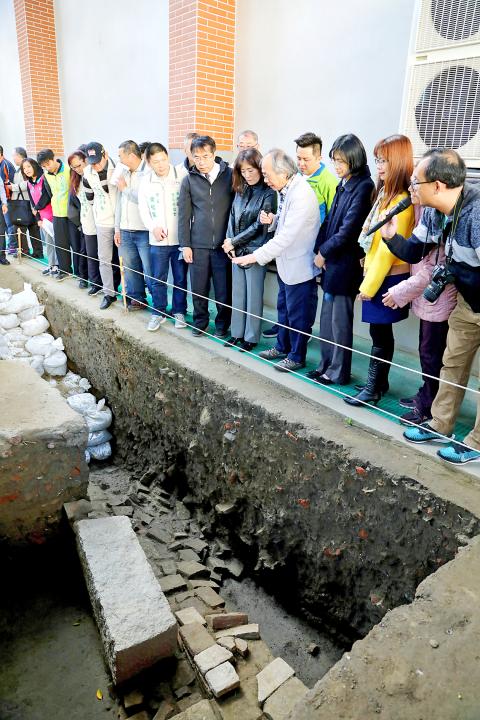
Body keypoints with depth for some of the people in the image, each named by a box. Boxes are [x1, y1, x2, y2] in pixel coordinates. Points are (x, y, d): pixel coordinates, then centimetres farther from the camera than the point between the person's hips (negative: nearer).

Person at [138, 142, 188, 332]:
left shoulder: (182, 175, -7)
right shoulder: (145, 182, 4)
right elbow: (143, 210, 10)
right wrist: (153, 227, -7)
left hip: (180, 238, -2)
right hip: (157, 240, 2)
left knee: (180, 278, 9)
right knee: (158, 280, 8)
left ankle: (179, 312, 25)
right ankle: (158, 313, 23)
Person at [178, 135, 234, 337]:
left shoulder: (230, 175, 0)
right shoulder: (188, 180, 4)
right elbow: (183, 214, 6)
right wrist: (185, 244, 2)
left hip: (224, 243, -1)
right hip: (198, 244, 1)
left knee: (224, 288, 3)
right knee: (199, 288, 8)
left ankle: (222, 324, 21)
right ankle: (200, 321, 27)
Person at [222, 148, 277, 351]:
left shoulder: (268, 194, -9)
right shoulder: (240, 190, 9)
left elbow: (259, 226, -12)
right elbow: (232, 216, 11)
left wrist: (234, 242, -10)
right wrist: (229, 240, -5)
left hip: (255, 252, -6)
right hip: (236, 250, 6)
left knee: (254, 295, 3)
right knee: (238, 293, 13)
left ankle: (251, 337, 15)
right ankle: (237, 332, 25)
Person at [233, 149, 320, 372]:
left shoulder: (302, 195, -25)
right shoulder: (285, 190, 4)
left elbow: (286, 237, -27)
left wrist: (255, 256, -24)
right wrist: (272, 220, -5)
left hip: (300, 266, -9)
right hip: (286, 262, 9)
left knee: (297, 314, 5)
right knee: (283, 308, 21)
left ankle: (297, 356, 22)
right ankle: (282, 347, 38)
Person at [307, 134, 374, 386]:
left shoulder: (363, 187, -13)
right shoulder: (343, 185, 12)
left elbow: (348, 230, -17)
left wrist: (324, 252, -8)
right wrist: (320, 250, 1)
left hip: (346, 264, -8)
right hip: (331, 261, 8)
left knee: (339, 320, 2)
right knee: (327, 318, 14)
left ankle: (339, 372, 16)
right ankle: (326, 365, 28)